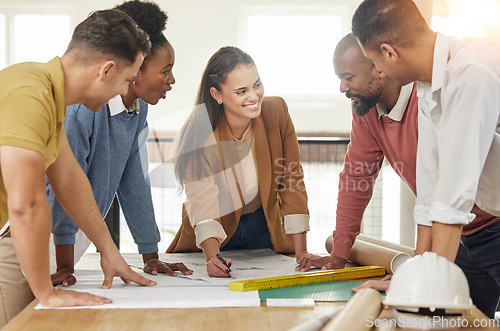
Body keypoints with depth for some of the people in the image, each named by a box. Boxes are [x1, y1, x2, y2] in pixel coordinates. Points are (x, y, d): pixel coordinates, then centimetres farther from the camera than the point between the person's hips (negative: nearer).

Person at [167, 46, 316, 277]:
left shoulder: (276, 111, -16)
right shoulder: (199, 137, -23)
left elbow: (291, 180, -11)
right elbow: (202, 202, -27)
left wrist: (301, 251, -15)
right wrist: (212, 257, -46)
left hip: (264, 228, 1)